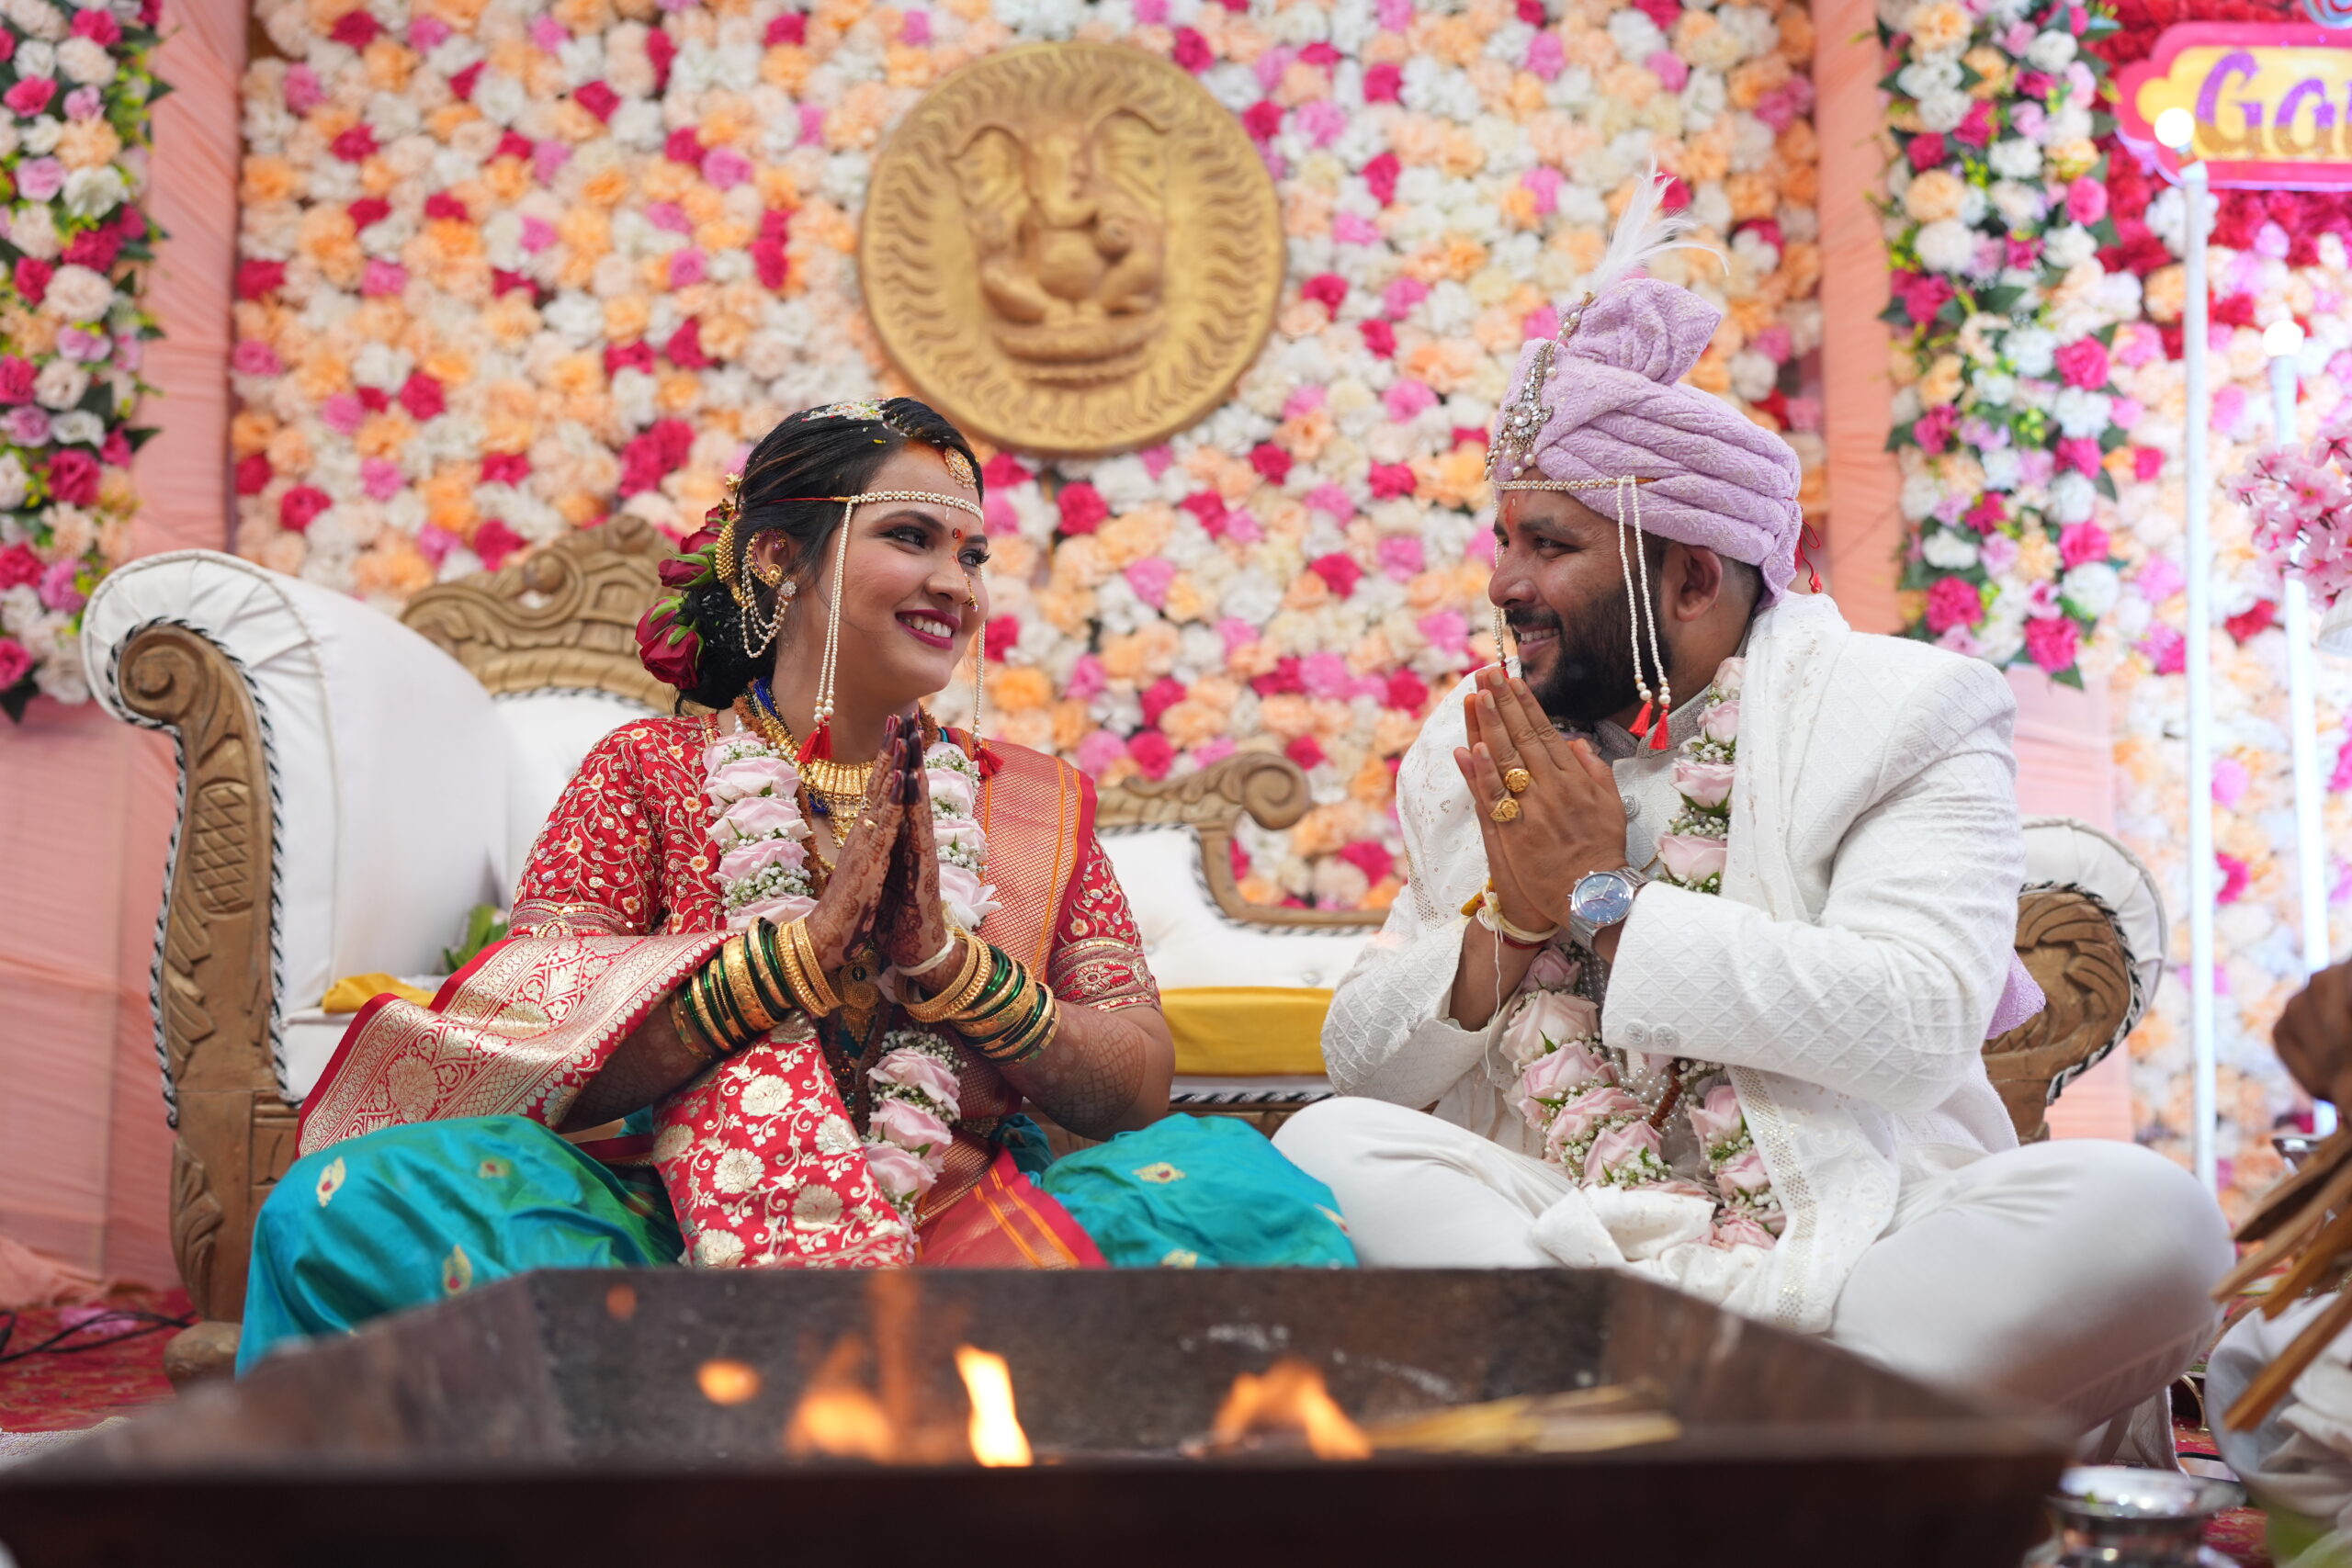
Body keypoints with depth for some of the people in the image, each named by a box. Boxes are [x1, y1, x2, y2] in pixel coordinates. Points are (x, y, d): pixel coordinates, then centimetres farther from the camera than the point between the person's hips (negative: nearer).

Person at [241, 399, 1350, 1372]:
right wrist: (812, 945, -16)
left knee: (1244, 1187, -23)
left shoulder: (1033, 805, 12)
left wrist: (948, 958, -12)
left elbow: (1140, 1087, 3)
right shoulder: (647, 771, 6)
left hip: (963, 1238, 1)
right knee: (361, 1200, -26)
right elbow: (545, 1071, -7)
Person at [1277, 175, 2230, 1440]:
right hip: (1562, 1245, 3)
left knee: (2144, 1211, -27)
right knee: (1328, 1148, -22)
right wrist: (1508, 921, -7)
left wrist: (1608, 899, -10)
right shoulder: (1479, 749, 13)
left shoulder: (1901, 713, 2)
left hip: (1853, 1246, -2)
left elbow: (1918, 1025, -15)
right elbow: (1362, 1062, 12)